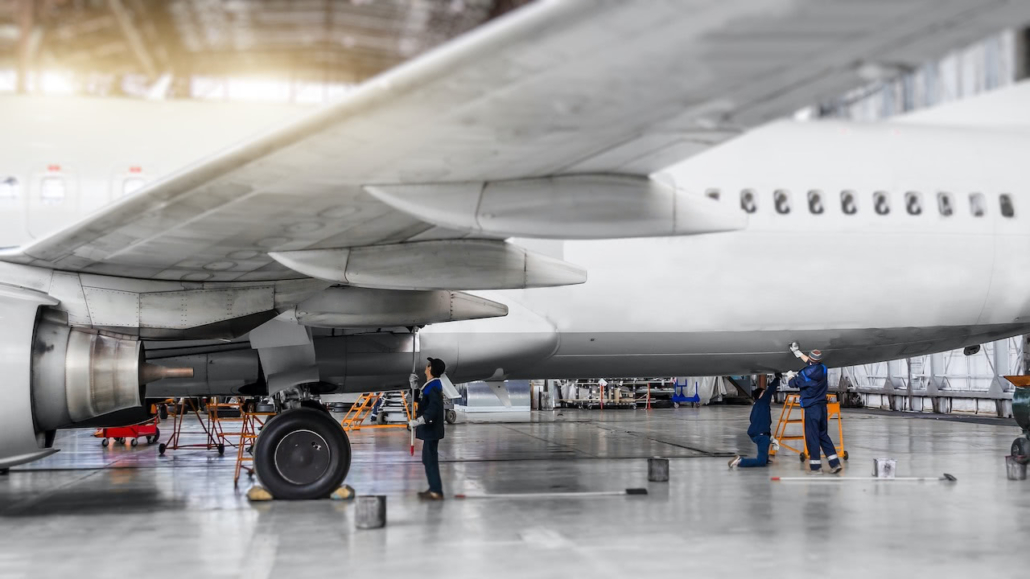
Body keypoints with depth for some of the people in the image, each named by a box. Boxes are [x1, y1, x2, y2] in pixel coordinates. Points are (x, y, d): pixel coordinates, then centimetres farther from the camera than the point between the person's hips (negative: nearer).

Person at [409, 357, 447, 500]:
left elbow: (433, 408, -29)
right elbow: (424, 403, 27)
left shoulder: (433, 386, -18)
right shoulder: (432, 385, 13)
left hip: (431, 429, -11)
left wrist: (419, 421, -34)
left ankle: (437, 492, -7)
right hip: (429, 429, 11)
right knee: (429, 459, 15)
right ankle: (434, 488, 21)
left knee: (430, 460, -8)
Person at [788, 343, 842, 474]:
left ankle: (815, 465, 4)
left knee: (812, 436, 1)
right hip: (822, 406, 6)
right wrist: (797, 352, 31)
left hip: (811, 408, -6)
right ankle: (835, 462, 8)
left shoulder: (805, 374, -17)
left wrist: (790, 377, 24)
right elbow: (811, 364, 21)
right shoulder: (823, 369, -1)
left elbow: (794, 383, 0)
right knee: (823, 434, 14)